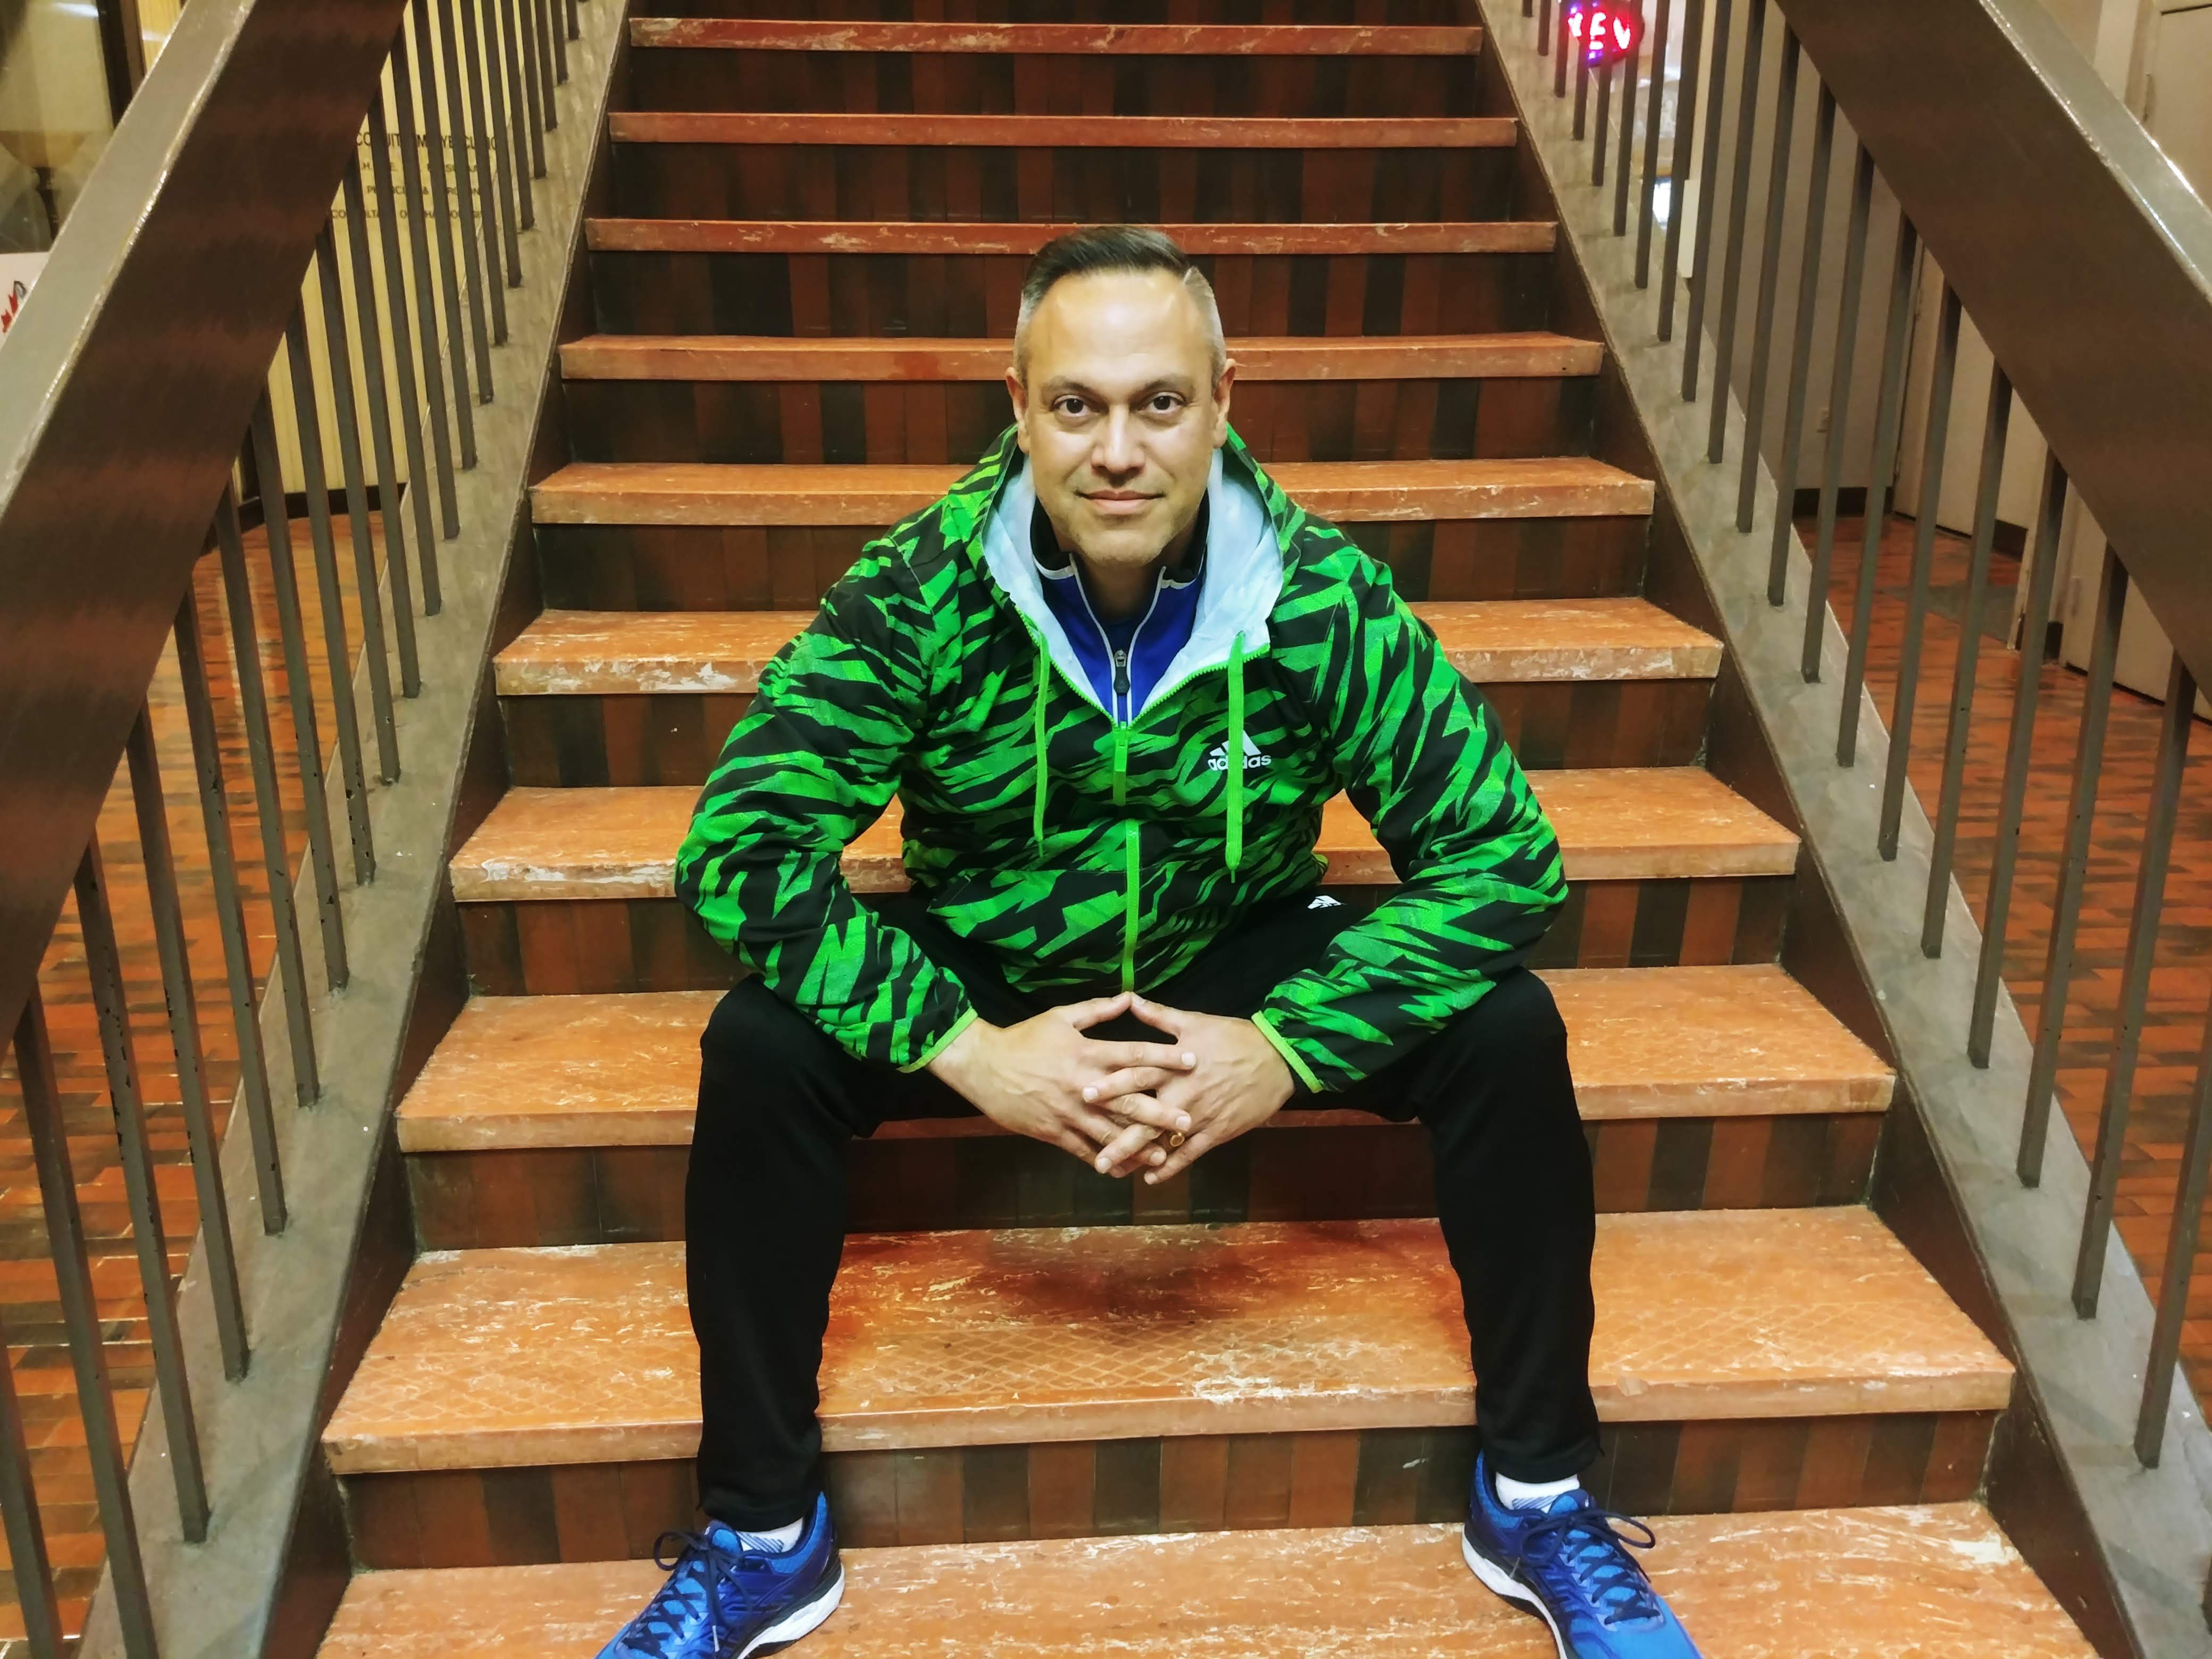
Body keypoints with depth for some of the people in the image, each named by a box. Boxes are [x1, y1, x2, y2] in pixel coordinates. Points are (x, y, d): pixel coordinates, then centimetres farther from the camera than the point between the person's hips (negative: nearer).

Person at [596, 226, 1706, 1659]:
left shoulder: (1323, 595, -21)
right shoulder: (921, 591, -22)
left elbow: (1503, 856, -21)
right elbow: (737, 847, -26)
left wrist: (1289, 1047, -31)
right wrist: (964, 1048, -33)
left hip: (1238, 970, 1)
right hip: (986, 977, 0)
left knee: (1509, 1033, -21)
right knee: (762, 1049, -26)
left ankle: (1537, 1497, 2)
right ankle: (764, 1538, -4)